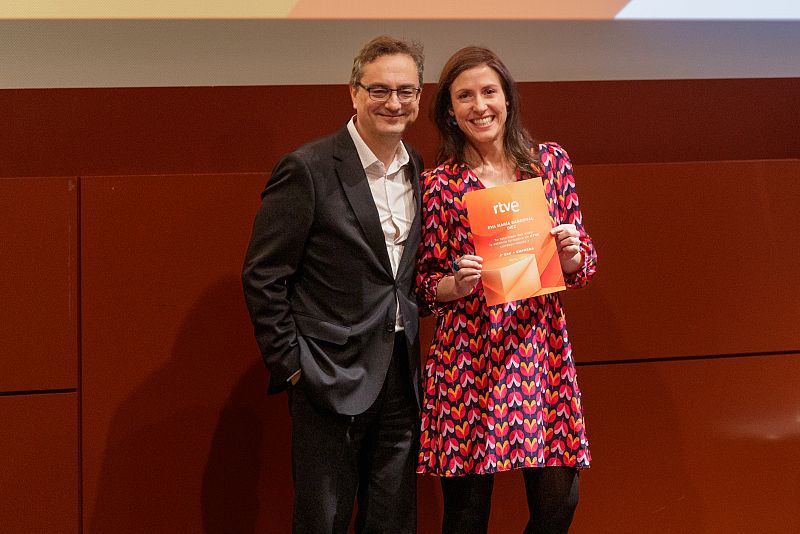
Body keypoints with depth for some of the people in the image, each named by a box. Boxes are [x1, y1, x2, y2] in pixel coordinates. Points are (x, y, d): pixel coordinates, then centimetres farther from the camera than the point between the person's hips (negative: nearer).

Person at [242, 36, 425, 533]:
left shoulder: (421, 171, 8)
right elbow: (263, 276, -10)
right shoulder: (308, 169, -11)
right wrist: (289, 364, -11)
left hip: (402, 379, 6)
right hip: (332, 377, -5)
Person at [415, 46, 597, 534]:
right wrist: (455, 284, -16)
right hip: (468, 352, -2)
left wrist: (573, 255, -10)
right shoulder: (439, 184, -1)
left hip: (541, 344, 2)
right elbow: (425, 283, 4)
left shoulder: (551, 161, 6)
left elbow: (584, 262, 11)